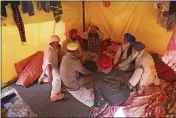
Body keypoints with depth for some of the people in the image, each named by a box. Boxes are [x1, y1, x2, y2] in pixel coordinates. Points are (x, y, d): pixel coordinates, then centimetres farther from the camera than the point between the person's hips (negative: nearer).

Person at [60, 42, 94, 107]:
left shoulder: (65, 57, -2)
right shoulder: (74, 61, -29)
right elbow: (84, 71, -14)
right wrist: (92, 73, 3)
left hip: (65, 81, 9)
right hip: (72, 85, -9)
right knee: (92, 77, -3)